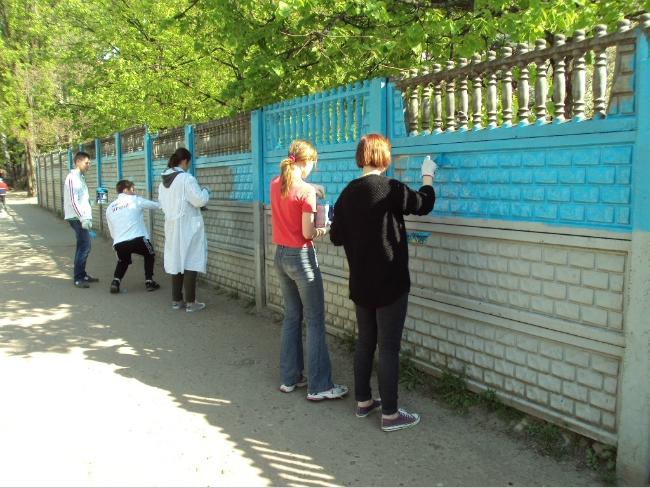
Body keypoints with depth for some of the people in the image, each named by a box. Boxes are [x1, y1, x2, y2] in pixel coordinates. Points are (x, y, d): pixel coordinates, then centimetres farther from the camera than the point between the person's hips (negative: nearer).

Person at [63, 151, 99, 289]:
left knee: (84, 246, 14)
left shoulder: (80, 177, 17)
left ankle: (82, 274, 23)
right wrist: (83, 218, -22)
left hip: (82, 217, 10)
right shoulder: (73, 177, -12)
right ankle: (78, 279, -7)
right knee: (84, 247, -11)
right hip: (77, 218, -10)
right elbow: (73, 201, -19)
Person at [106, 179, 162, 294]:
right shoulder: (135, 200, 8)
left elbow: (112, 232, 22)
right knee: (149, 255, 26)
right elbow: (157, 205, 17)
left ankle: (116, 281, 13)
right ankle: (149, 281, 19)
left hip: (118, 243, 4)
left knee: (123, 261, 33)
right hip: (138, 239, -4)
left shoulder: (110, 208, 20)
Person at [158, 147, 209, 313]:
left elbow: (162, 203, 17)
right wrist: (205, 192, 3)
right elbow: (200, 200, -17)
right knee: (190, 262, -2)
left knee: (176, 261, 13)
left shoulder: (164, 180, 9)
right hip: (187, 227, -7)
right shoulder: (186, 178, -16)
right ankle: (190, 302, 1)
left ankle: (176, 300, 19)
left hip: (172, 226, 8)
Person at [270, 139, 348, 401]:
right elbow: (308, 233, -17)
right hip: (301, 257, -8)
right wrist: (322, 230, 1)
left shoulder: (275, 184, 4)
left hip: (280, 255, 8)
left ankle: (290, 378, 22)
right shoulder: (306, 191, -18)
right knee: (315, 321, 0)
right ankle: (319, 386, 5)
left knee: (291, 316, 16)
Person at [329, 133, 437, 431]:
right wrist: (428, 176, 17)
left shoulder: (348, 192, 2)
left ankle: (363, 402, 28)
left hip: (361, 283, 6)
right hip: (390, 283, -6)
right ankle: (390, 414, 10)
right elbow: (424, 204, 1)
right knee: (389, 347, 1)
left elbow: (336, 237, 6)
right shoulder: (390, 188, -15)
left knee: (365, 342, 17)